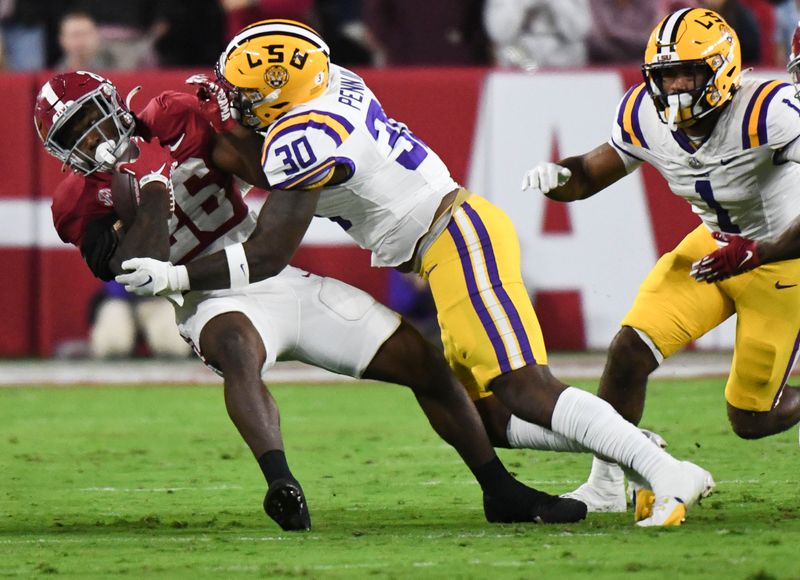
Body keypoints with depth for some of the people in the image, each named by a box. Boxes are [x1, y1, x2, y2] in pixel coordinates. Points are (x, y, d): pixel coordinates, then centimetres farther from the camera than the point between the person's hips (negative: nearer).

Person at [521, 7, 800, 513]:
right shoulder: (646, 117, -13)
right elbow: (593, 172, 1)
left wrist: (753, 255, -38)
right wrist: (558, 177, -23)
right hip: (716, 244, 5)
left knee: (752, 421, -3)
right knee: (631, 349, -13)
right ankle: (605, 483, 3)